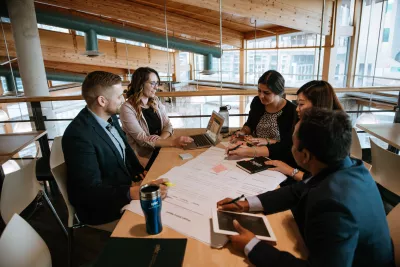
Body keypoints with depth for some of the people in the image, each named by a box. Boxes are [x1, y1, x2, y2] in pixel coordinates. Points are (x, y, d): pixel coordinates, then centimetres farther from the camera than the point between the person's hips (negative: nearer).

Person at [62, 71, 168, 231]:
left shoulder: (110, 117, -1)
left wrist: (140, 173, -4)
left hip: (125, 186, 8)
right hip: (103, 212, -7)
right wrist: (133, 192, -40)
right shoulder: (78, 135, -27)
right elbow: (91, 189, -28)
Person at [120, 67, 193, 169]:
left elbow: (168, 125, 5)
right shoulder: (127, 108, -12)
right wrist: (173, 142, -29)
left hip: (160, 149, 6)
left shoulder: (155, 101, 8)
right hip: (144, 156, -6)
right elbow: (142, 139, -19)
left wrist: (160, 140, -17)